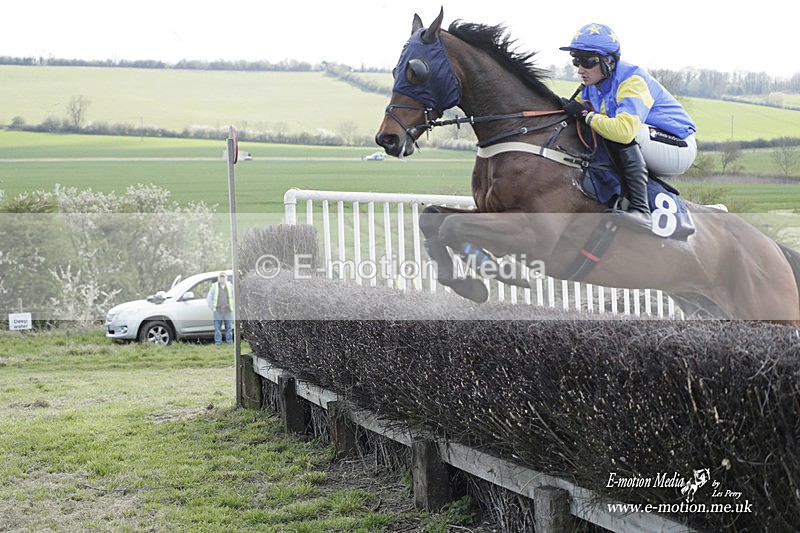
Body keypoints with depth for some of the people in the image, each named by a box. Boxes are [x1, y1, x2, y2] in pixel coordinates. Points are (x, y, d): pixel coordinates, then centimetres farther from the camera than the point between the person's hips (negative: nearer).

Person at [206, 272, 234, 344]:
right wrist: (212, 307, 1)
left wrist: (232, 306, 4)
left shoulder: (230, 287, 8)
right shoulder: (214, 287, 7)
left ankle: (229, 342, 11)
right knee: (217, 328, -2)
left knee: (229, 327, 4)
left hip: (228, 311, 1)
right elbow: (209, 298, 9)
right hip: (218, 311, -1)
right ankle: (218, 342, 2)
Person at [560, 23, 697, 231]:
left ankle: (640, 210, -37)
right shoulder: (592, 86, 3)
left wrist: (586, 116, -29)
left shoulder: (632, 81, -25)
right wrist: (569, 109, -14)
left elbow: (624, 129, -42)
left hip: (679, 148, -9)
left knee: (620, 134, -34)